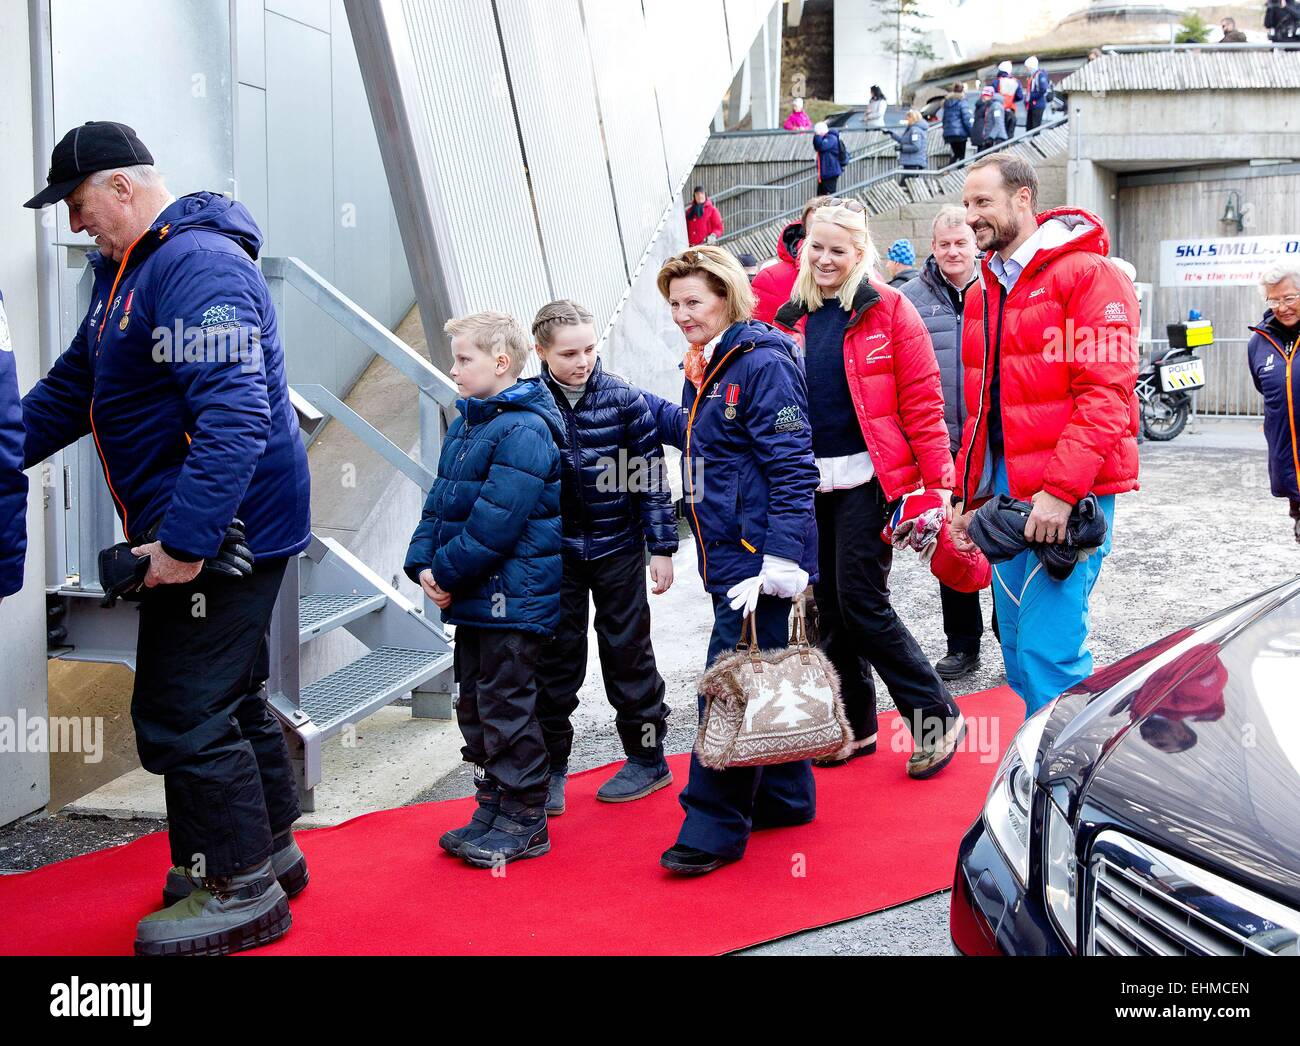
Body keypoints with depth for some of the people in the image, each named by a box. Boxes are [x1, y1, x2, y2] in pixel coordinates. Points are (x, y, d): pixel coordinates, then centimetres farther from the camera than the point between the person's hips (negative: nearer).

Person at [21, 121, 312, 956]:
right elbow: (70, 389, 23)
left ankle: (240, 891, 10)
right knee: (229, 697, 19)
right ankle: (268, 850, 34)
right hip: (216, 531, 11)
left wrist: (183, 541, -31)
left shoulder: (199, 266, -20)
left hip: (218, 533, -11)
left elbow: (235, 415, -30)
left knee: (184, 713, -4)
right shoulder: (130, 269, 15)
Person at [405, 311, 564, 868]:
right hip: (473, 597, 10)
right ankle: (492, 807, 29)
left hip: (512, 599, -9)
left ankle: (524, 821, 12)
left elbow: (493, 524, -23)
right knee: (474, 706, 16)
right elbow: (439, 503, 12)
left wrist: (448, 573, -16)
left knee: (507, 707, 0)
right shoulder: (465, 425, 12)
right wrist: (424, 564, -2)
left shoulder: (523, 432, -18)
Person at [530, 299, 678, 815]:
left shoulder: (622, 399, -7)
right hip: (554, 553, 1)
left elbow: (652, 477, -3)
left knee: (627, 651, 9)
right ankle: (551, 766, 20)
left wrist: (662, 546, -4)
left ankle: (647, 757, 24)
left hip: (617, 547, -1)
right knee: (555, 656, 7)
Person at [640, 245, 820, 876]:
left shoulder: (762, 364, -15)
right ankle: (786, 795, 31)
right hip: (727, 555, 9)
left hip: (756, 555, -9)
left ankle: (715, 825, 4)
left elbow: (794, 469, -19)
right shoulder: (704, 368, 12)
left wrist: (782, 562, -24)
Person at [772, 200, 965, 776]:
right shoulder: (794, 317, 11)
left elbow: (921, 399, -9)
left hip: (866, 477, -6)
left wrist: (937, 479, -13)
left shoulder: (887, 308, -5)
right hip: (811, 481, 6)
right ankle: (854, 726, 24)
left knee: (861, 602, -7)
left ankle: (937, 718, 7)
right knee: (828, 605, 10)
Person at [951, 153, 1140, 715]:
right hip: (1005, 492, 8)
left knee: (1048, 649, -13)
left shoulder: (1088, 274, -7)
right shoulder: (982, 292, 18)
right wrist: (969, 498, 18)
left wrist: (1061, 490, -23)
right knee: (1017, 643, 12)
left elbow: (1105, 393, -16)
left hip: (1068, 497, -8)